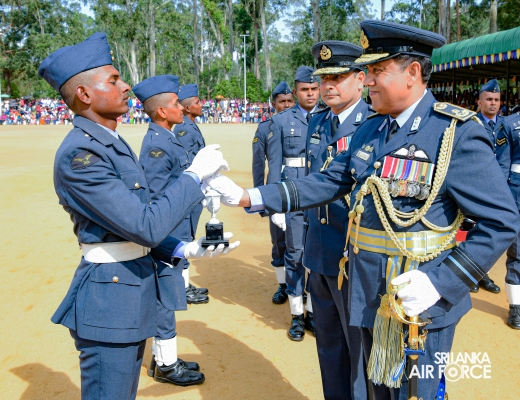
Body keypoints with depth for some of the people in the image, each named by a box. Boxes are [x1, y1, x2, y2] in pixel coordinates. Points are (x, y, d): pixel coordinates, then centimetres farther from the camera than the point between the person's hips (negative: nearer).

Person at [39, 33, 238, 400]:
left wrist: (184, 249, 2)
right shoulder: (79, 155, -21)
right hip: (109, 300, -9)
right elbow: (147, 226, -26)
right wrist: (194, 175, -17)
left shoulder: (113, 145, 9)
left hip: (135, 292, 9)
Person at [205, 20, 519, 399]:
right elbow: (327, 182, 5)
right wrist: (249, 197, -2)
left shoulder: (458, 133, -17)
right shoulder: (369, 130, 5)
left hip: (420, 301, -6)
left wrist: (440, 283, -24)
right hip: (369, 297, 7)